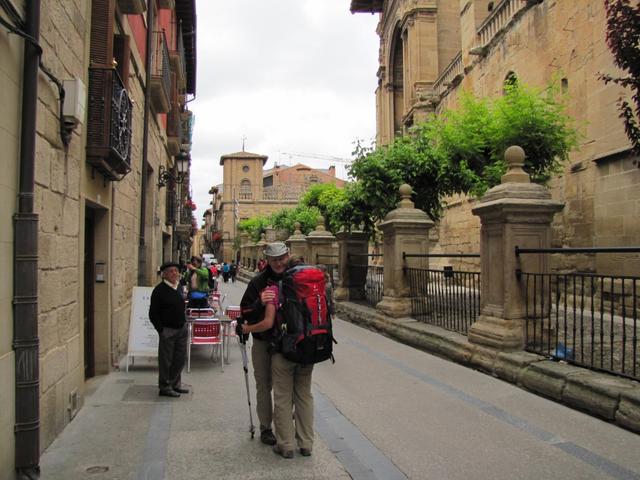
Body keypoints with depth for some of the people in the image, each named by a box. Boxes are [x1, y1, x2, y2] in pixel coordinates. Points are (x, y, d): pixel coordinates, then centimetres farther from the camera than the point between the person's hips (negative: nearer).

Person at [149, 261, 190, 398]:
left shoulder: (178, 287, 10)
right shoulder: (159, 290, -12)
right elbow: (153, 314, -11)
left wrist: (184, 323, 14)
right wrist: (161, 330, -14)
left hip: (181, 329, 7)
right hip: (168, 330, -7)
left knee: (180, 358, 13)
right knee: (166, 360, 3)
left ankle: (175, 384, 28)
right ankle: (164, 387, 16)